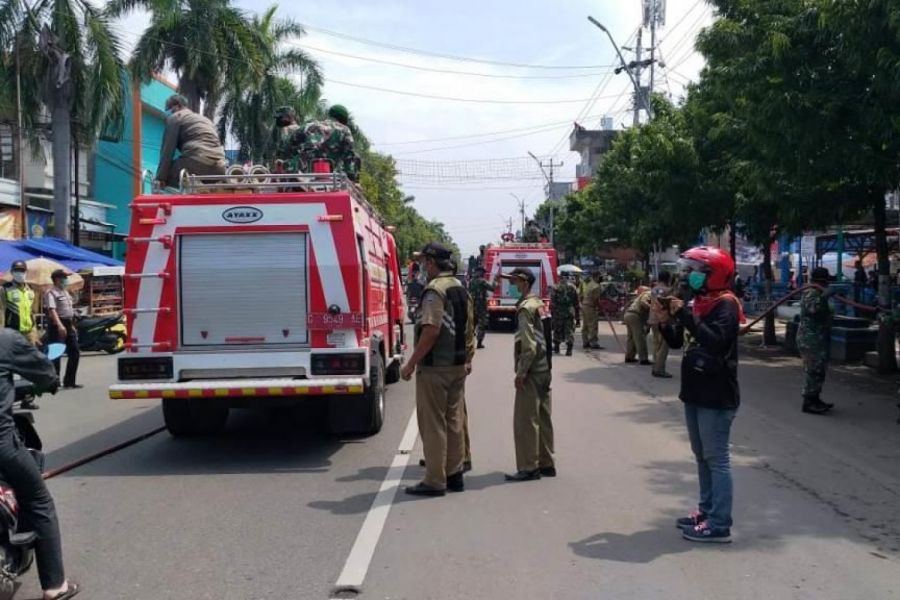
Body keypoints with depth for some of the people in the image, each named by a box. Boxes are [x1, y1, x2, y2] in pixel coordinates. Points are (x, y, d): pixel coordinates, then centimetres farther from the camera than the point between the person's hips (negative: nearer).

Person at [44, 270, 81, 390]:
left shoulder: (65, 292, 18)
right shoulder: (51, 293, -12)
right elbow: (52, 310, -25)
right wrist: (59, 325, -37)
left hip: (68, 326, 9)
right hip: (57, 327, -9)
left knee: (75, 353, 10)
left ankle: (69, 382, 18)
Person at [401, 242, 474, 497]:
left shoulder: (435, 289, -16)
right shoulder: (461, 288, 13)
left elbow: (431, 331, -24)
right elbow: (469, 329, 19)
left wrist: (411, 363, -19)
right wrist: (467, 359, 26)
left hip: (435, 367, -9)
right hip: (458, 365, 9)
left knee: (433, 424, -2)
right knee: (455, 421, 14)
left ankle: (435, 481, 2)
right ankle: (454, 474, 21)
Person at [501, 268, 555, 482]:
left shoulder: (526, 307, -14)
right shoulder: (540, 304, 14)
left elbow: (529, 345, -20)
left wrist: (521, 372, -16)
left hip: (531, 372, -9)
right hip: (544, 369, 9)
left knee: (525, 420, -3)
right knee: (543, 418, 14)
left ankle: (529, 467, 1)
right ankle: (546, 464, 21)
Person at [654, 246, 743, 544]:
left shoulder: (725, 304, -13)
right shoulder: (699, 302, 13)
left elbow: (715, 341, -30)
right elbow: (676, 342, 17)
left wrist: (684, 315, -26)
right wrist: (665, 320, -1)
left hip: (716, 396, -9)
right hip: (695, 393, 9)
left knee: (717, 459, -7)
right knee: (702, 457, 16)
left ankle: (719, 525, -3)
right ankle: (706, 510, 27)